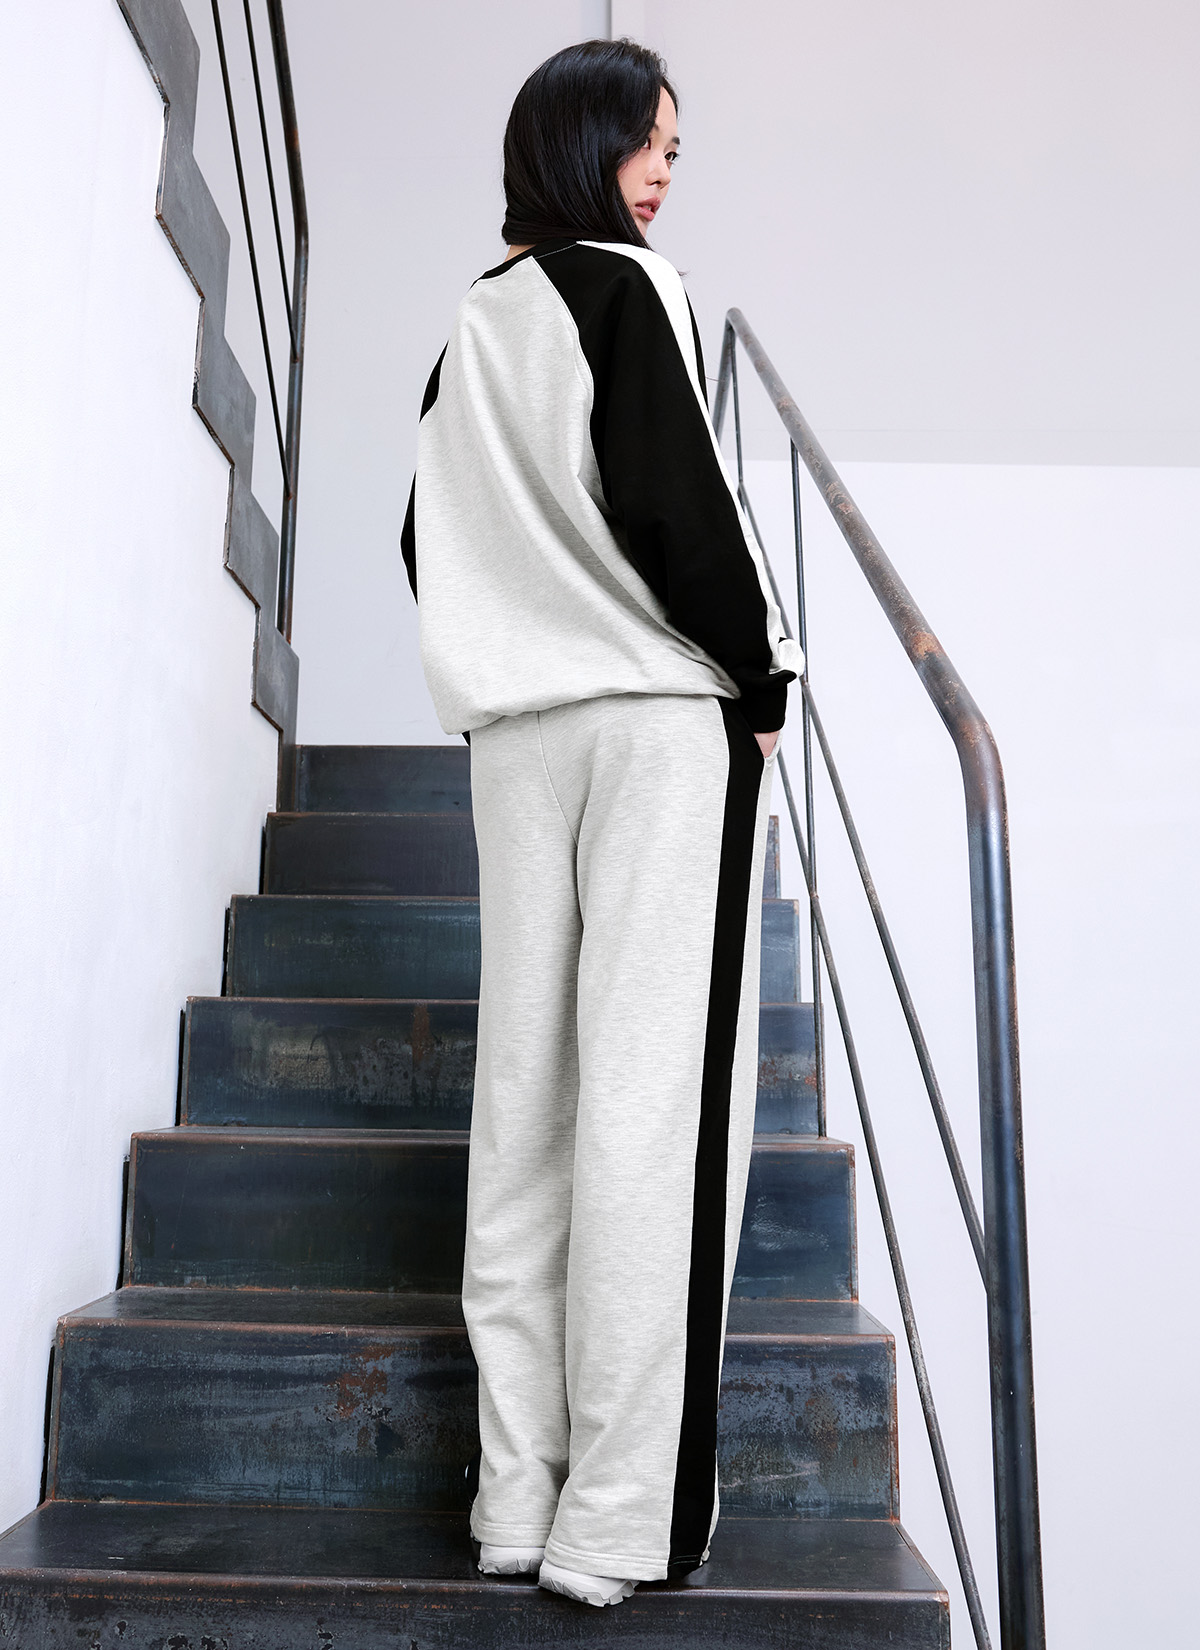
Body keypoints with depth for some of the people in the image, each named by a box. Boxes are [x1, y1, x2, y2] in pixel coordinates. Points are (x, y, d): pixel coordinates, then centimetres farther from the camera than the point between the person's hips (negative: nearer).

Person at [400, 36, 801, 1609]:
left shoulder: (473, 325, 20)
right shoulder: (628, 288, -1)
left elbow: (430, 536, 20)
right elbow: (669, 501, -13)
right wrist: (760, 674, -3)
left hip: (516, 727, 7)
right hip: (664, 720, -7)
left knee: (526, 1084, 5)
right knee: (654, 1090, -6)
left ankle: (515, 1492, 10)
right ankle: (622, 1514, -2)